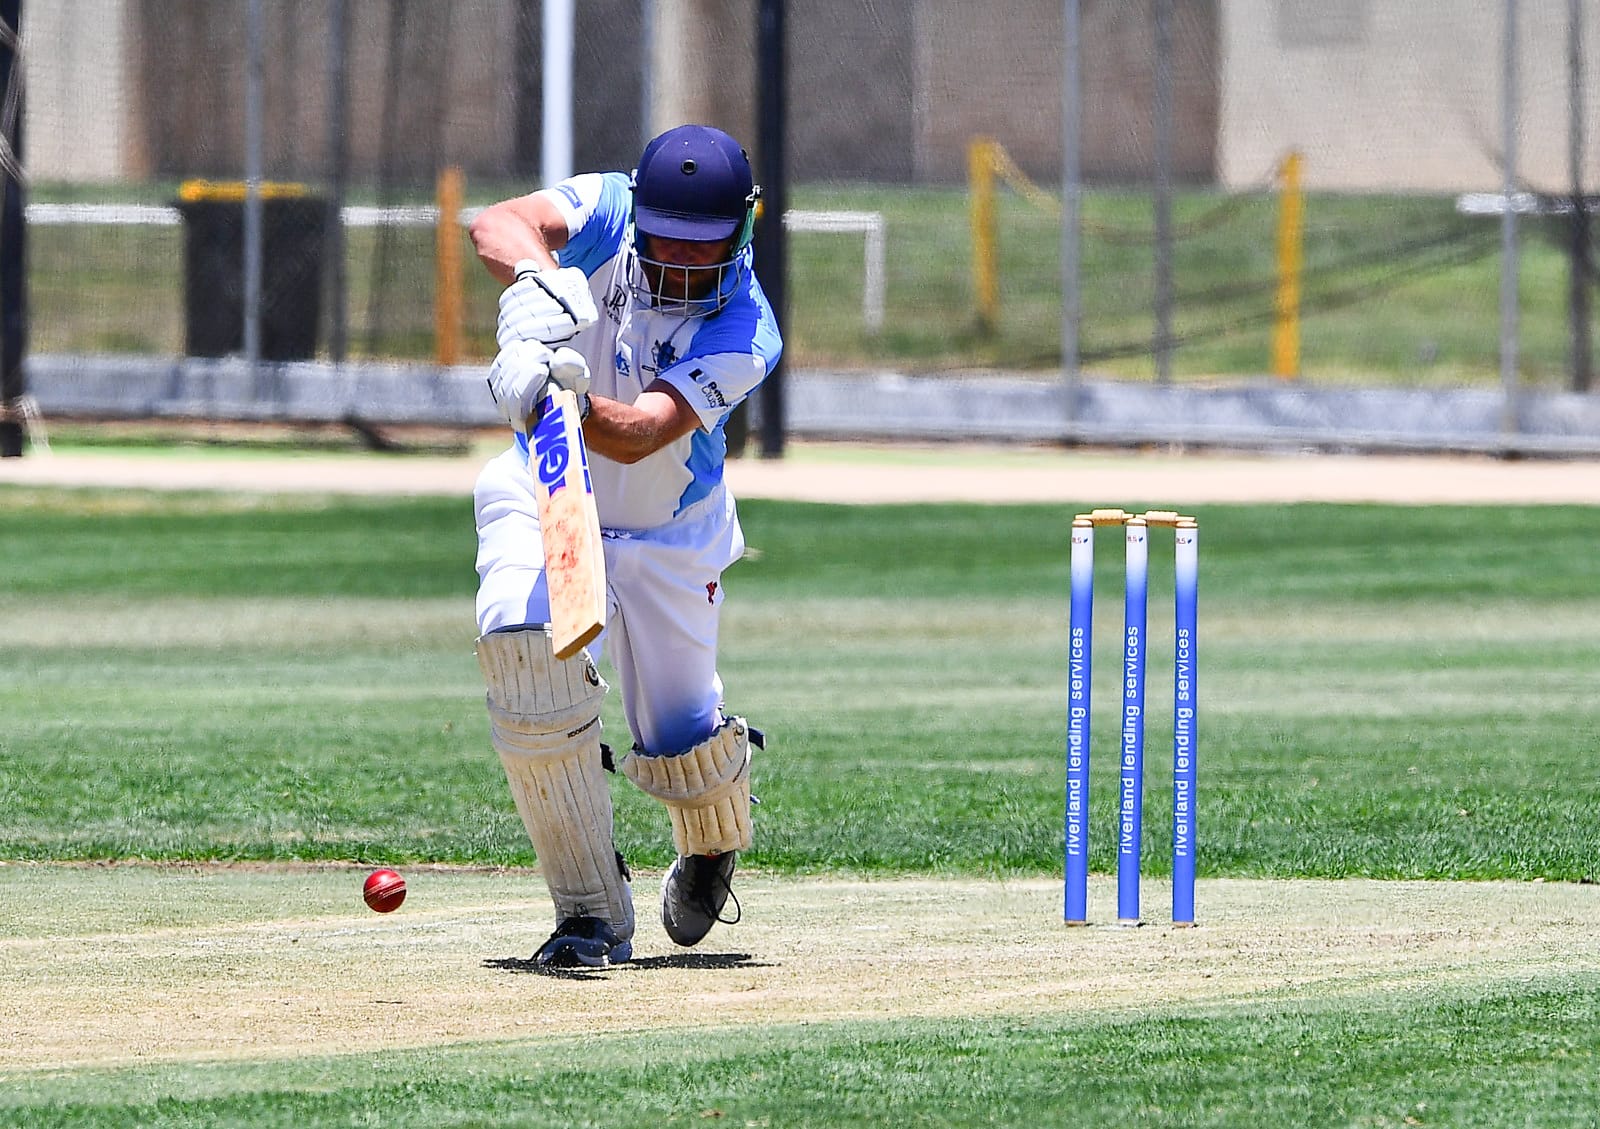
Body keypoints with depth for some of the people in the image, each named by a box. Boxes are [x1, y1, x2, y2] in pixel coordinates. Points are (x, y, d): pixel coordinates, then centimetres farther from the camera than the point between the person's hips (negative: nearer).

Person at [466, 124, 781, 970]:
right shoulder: (609, 215, -20)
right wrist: (533, 280, -59)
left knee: (682, 746, 3)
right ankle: (592, 912, -17)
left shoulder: (744, 334, -27)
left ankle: (714, 844, 45)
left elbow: (639, 436, -40)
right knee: (523, 640, -28)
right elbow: (496, 225, -38)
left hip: (667, 534, 0)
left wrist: (567, 398, -60)